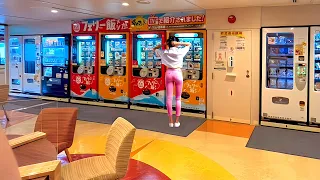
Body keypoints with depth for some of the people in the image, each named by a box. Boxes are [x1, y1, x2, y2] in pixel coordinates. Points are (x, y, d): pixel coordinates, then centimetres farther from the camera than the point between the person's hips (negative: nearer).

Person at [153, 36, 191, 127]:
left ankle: (170, 121, 9)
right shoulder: (180, 51, -6)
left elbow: (155, 49, 17)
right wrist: (178, 43, -5)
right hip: (178, 73, -2)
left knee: (169, 98, 5)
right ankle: (177, 121, 9)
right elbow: (189, 44, 9)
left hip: (169, 73, 2)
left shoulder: (165, 52, -1)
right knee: (178, 98, 7)